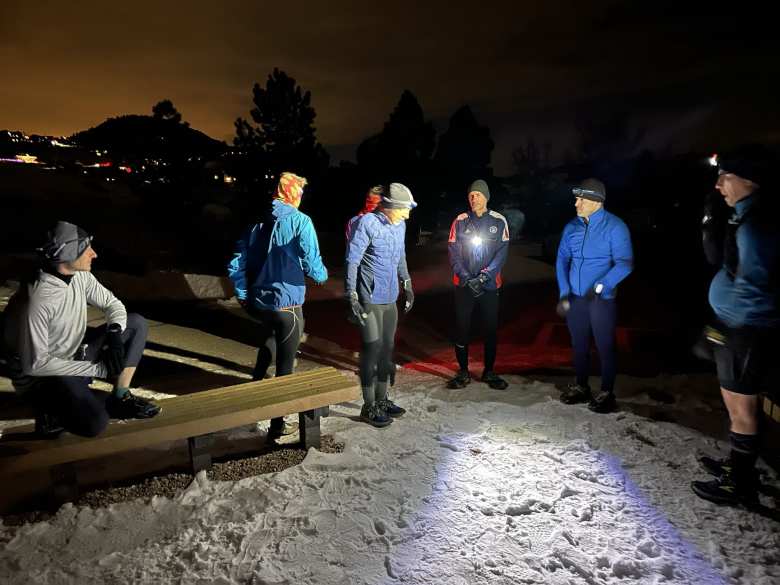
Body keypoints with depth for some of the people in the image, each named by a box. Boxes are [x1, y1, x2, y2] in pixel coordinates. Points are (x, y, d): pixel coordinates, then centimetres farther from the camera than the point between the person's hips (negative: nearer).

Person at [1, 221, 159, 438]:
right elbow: (35, 364, -27)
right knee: (95, 422, -30)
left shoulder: (80, 275, -7)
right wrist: (99, 369, -24)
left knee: (137, 323, -3)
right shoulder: (36, 301, -29)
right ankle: (53, 408, 3)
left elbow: (112, 304, 6)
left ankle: (120, 398, -1)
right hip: (39, 376, -8)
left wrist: (115, 333, -16)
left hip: (74, 355, 8)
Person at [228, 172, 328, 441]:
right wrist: (323, 275, 6)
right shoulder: (300, 221, -10)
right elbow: (312, 263, -16)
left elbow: (235, 265, 4)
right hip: (287, 305, -5)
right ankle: (276, 425, 17)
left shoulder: (258, 222, 6)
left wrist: (243, 296, 14)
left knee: (266, 348, 31)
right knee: (285, 365, 8)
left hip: (259, 303, 5)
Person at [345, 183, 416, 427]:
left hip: (390, 299, 8)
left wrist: (407, 285, 24)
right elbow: (352, 262, -16)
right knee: (372, 350, -2)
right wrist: (351, 297, -19)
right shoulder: (367, 223, -15)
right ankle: (369, 407, 11)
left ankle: (381, 399, 29)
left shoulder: (399, 226, 8)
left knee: (387, 349, 14)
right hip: (370, 300, -7)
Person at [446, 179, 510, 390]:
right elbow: (453, 253, -2)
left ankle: (489, 371, 22)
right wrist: (467, 278, -14)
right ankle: (463, 372, 17)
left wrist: (483, 277, -15)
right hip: (464, 285, 0)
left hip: (490, 285, 0)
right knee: (461, 329, 3)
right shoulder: (460, 221, 1)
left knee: (491, 329, 7)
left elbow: (502, 252, -5)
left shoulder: (499, 221, 1)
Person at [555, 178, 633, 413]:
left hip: (602, 300, -4)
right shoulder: (571, 227, 3)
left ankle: (606, 393, 21)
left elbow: (624, 263, -17)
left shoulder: (614, 227, -11)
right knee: (579, 345, 15)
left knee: (605, 347, 5)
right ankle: (581, 387, 32)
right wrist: (564, 293, 0)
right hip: (575, 298, 5)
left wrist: (601, 286, -28)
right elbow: (562, 260, 8)